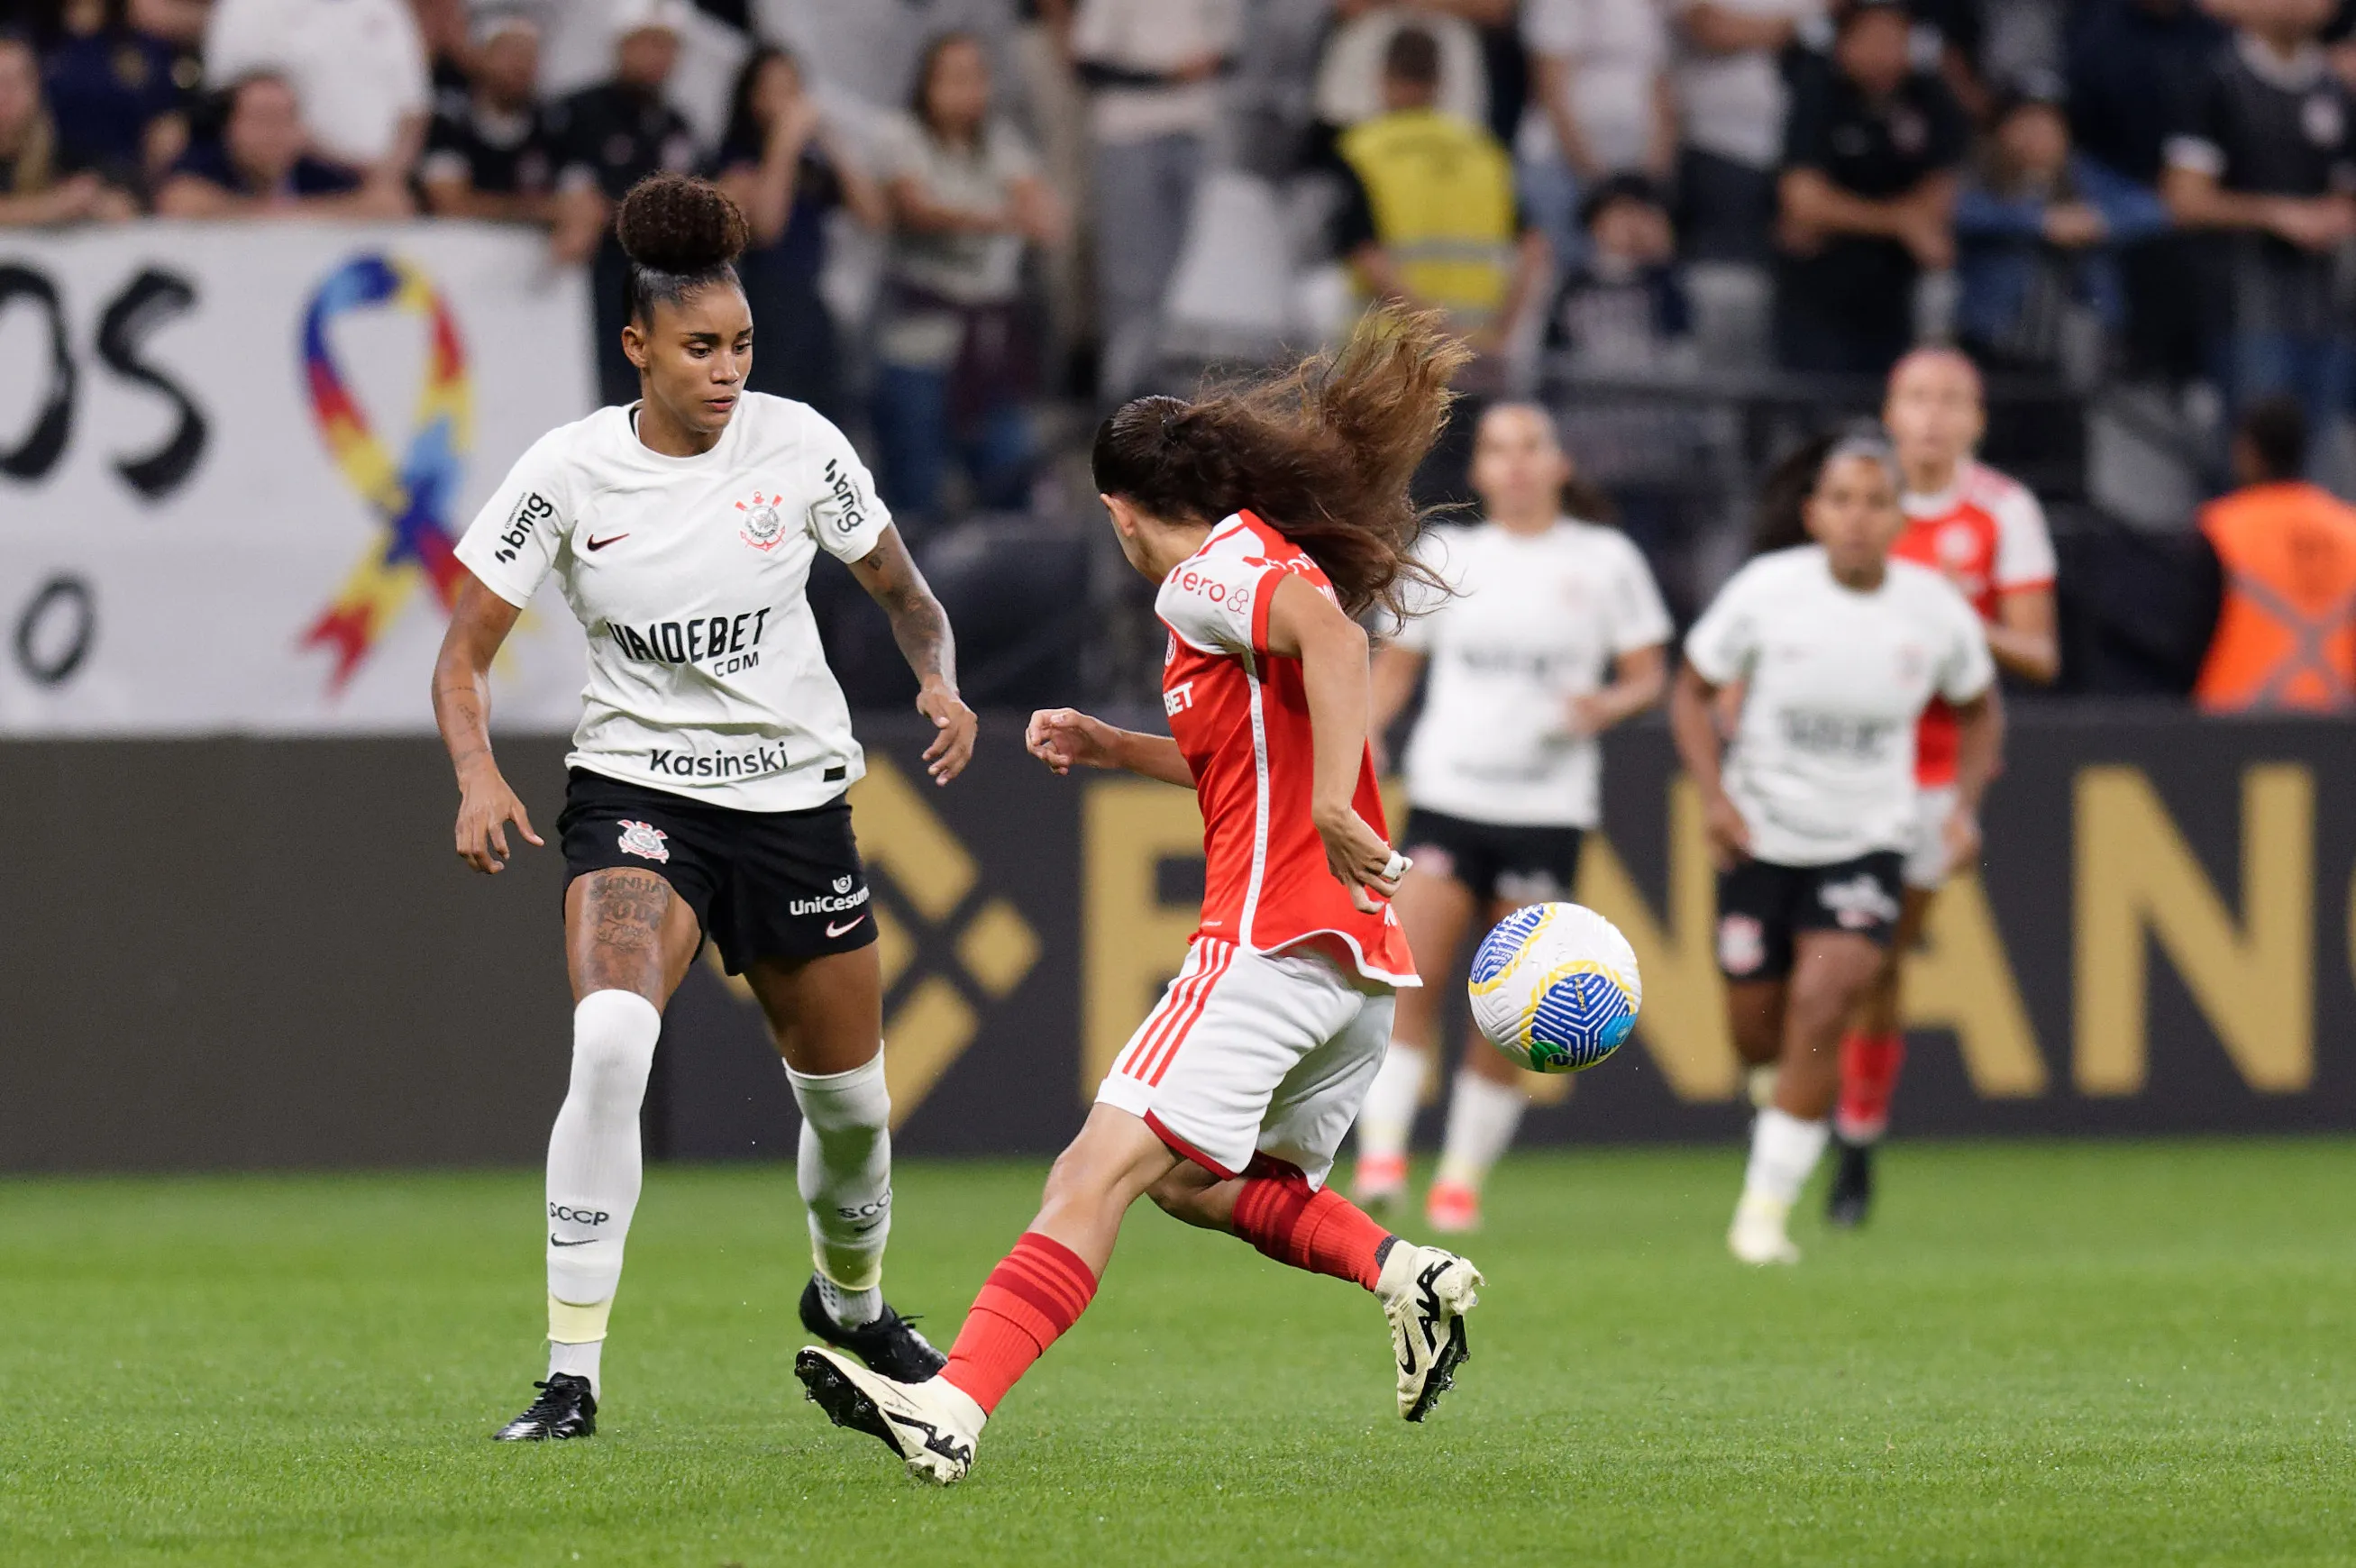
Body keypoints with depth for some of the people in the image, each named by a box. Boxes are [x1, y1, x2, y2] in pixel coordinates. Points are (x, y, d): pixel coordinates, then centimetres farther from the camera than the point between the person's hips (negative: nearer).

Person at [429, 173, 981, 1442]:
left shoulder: (795, 446, -7)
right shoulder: (569, 472, -11)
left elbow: (904, 594, 8)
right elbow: (464, 655, -6)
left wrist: (939, 681, -13)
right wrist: (477, 777, -24)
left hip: (795, 799, 2)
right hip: (636, 795, -2)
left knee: (848, 1098, 11)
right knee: (609, 1038, -29)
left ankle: (851, 1301, 46)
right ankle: (571, 1373, -23)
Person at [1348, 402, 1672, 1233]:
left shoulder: (1605, 560, 5)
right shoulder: (1446, 557, 9)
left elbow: (1649, 673, 7)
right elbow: (1395, 664, 15)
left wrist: (1608, 704, -14)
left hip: (1548, 808, 0)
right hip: (1448, 797, 0)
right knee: (1410, 970, -19)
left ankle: (1464, 1174, 10)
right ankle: (1381, 1150, -20)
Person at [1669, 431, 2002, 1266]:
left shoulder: (1935, 610, -8)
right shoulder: (1766, 589, -13)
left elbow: (1979, 710, 12)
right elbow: (1692, 690, 0)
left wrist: (1965, 804, -4)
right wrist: (1713, 793, -14)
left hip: (1865, 844, -1)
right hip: (1760, 839, 1)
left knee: (1822, 1004, -21)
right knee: (1757, 1028, 7)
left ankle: (1767, 1204, -14)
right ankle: (1782, 1095, 47)